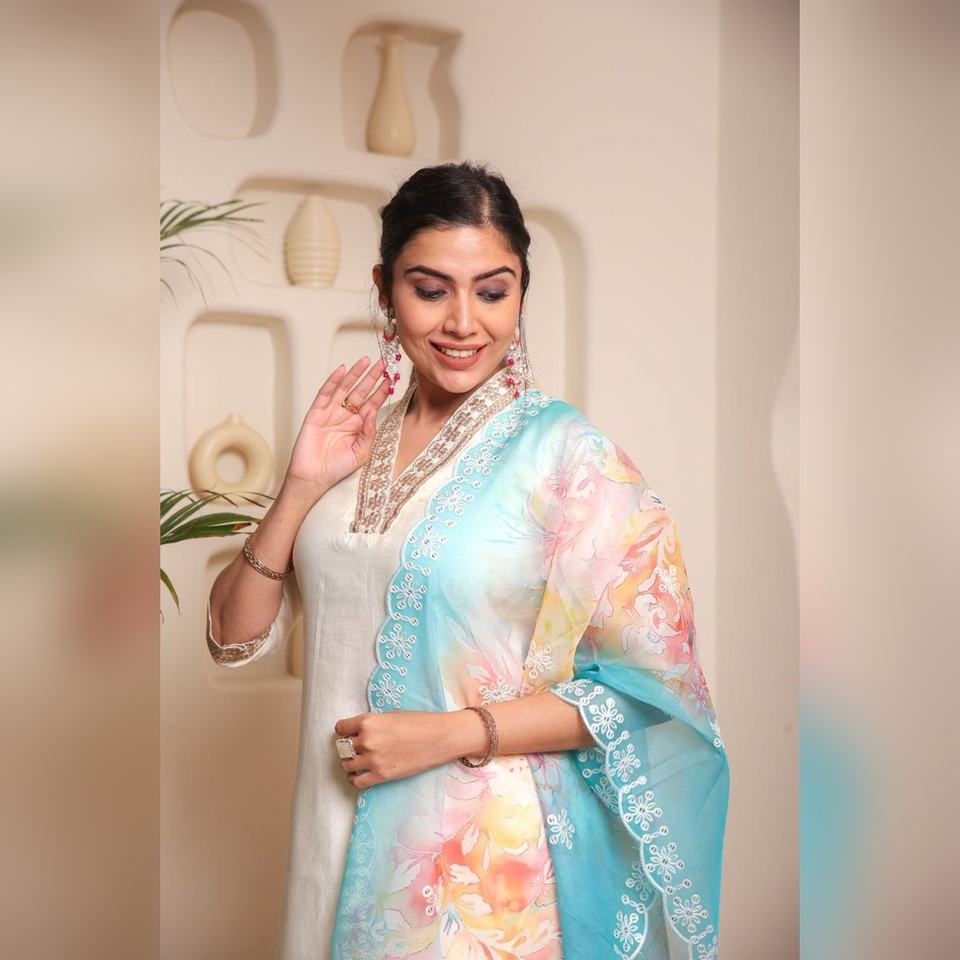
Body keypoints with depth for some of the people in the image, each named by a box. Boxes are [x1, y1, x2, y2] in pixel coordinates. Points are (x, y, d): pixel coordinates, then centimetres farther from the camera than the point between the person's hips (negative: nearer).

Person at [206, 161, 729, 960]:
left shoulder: (567, 452, -12)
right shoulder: (351, 437, 2)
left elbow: (646, 684, -12)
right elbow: (237, 639, 3)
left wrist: (454, 733, -19)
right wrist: (302, 485, -10)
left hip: (493, 861, -4)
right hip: (341, 839, 5)